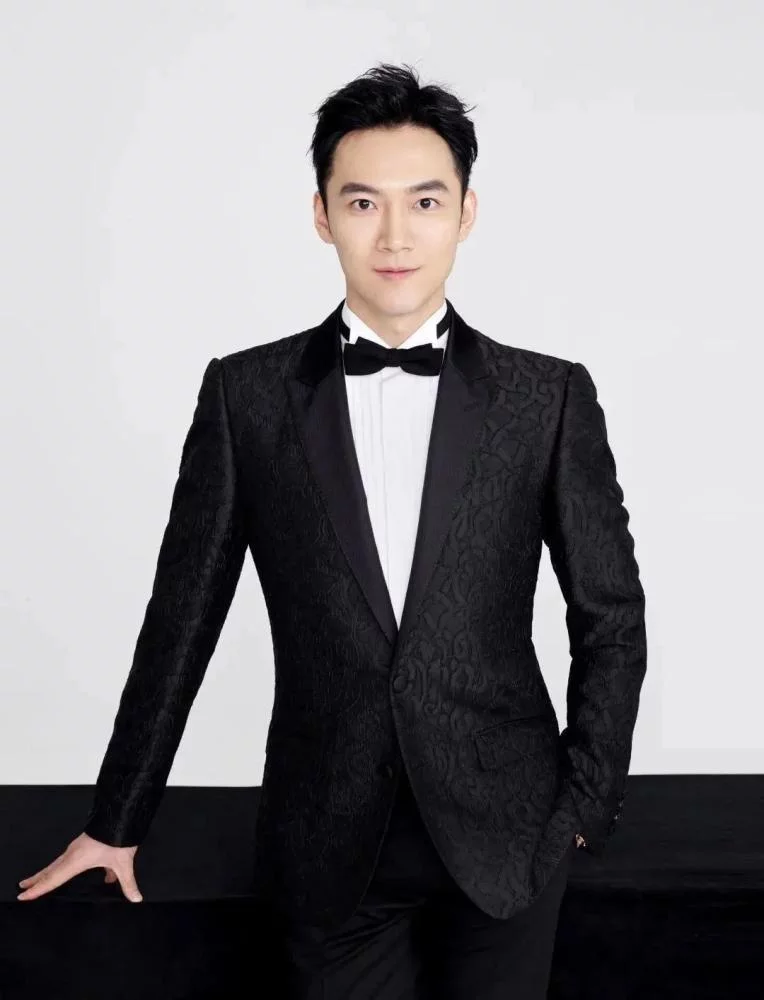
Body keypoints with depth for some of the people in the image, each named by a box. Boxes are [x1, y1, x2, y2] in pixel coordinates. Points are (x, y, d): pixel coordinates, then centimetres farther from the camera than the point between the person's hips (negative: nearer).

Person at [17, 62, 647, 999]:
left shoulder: (549, 395, -2)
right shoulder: (246, 393, -2)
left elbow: (611, 616, 4)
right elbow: (183, 616, 3)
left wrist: (586, 804, 1)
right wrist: (115, 822, 7)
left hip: (504, 835, 0)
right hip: (330, 843, 0)